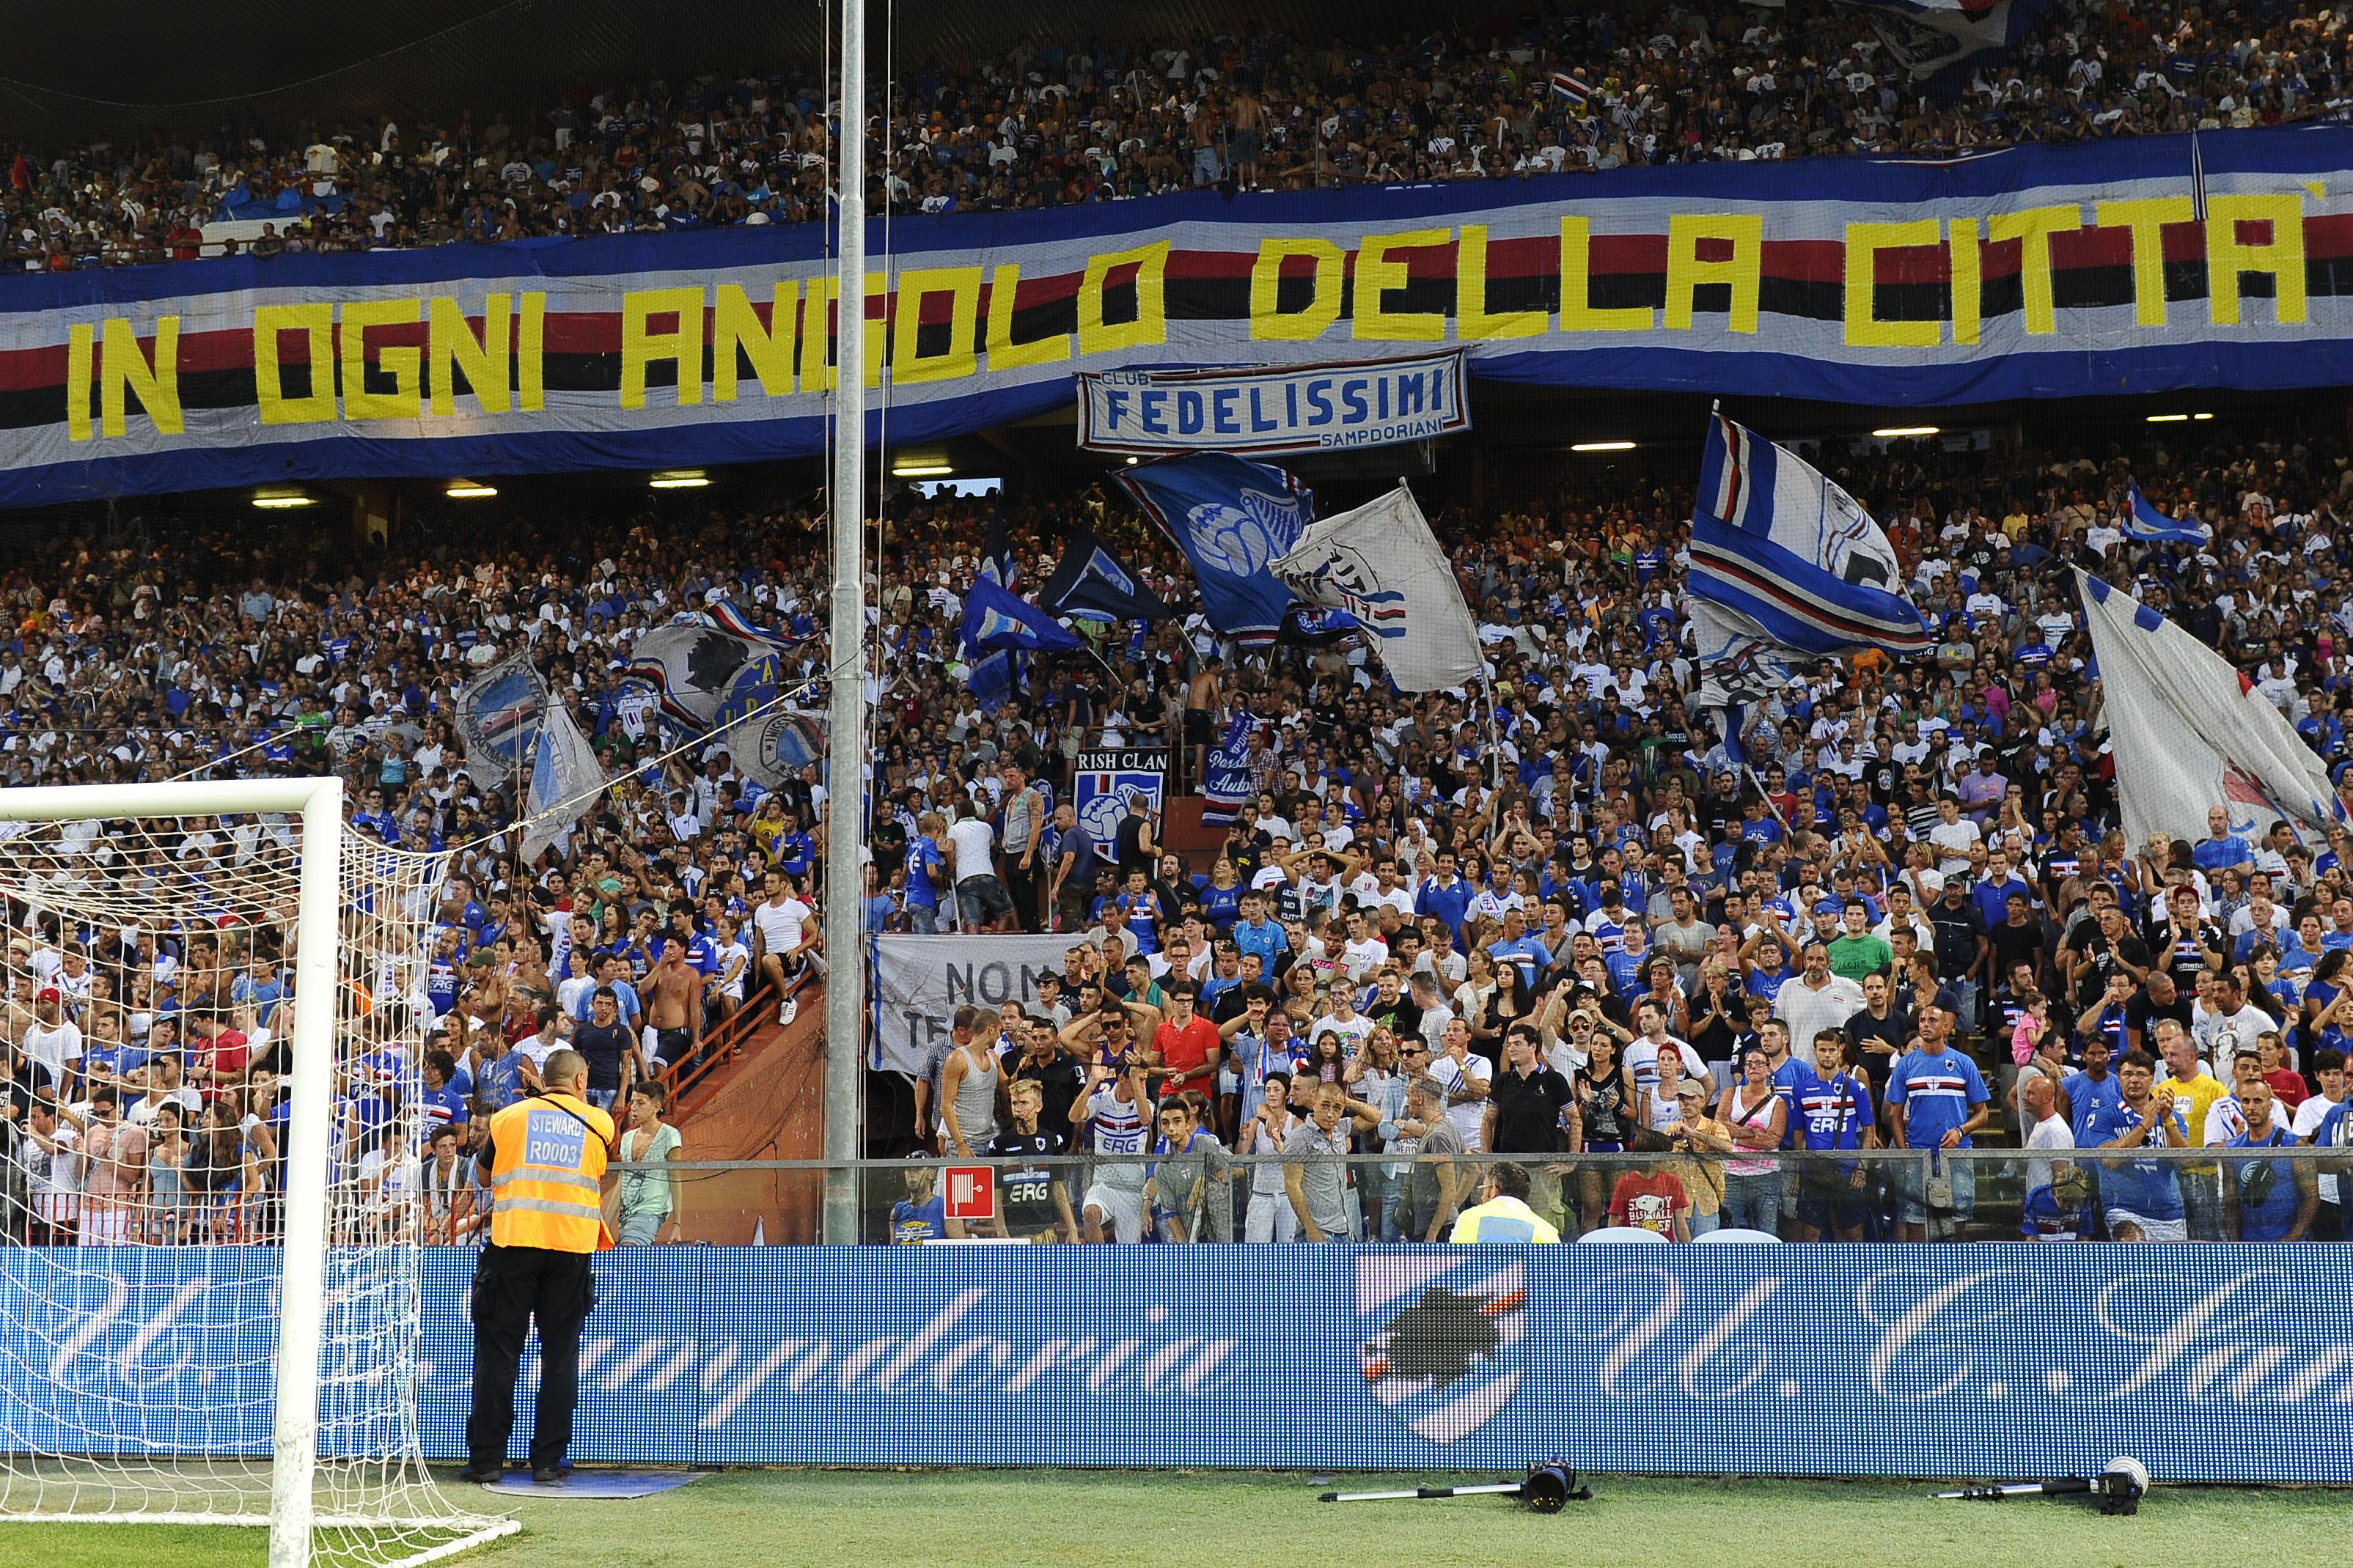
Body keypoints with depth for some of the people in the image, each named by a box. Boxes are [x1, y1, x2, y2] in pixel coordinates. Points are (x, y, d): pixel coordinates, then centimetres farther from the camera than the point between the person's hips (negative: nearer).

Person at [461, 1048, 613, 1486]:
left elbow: (485, 1170, 25)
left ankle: (487, 1458, 3)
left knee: (498, 1352, 4)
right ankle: (548, 1462, 2)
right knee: (561, 1355, 5)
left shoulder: (509, 1116, 10)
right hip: (573, 1246, 1)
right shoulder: (600, 1123, 10)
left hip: (513, 1242, 0)